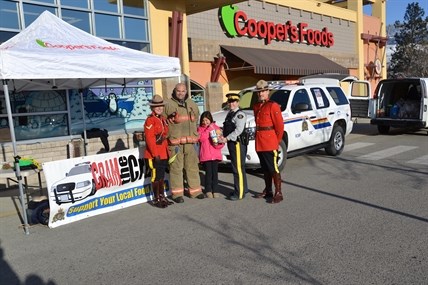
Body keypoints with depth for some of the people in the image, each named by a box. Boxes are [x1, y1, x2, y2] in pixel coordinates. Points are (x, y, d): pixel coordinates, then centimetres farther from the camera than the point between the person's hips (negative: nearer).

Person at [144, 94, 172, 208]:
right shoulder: (150, 120, -13)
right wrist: (155, 154, -20)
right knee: (156, 177, 0)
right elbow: (149, 139, -19)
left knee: (161, 176, 17)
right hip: (154, 155, -8)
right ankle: (156, 199, 11)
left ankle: (162, 197, 29)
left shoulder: (163, 119, 13)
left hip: (163, 154, 8)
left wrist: (167, 151, 16)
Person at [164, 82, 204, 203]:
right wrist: (169, 136, -7)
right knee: (176, 168, -2)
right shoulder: (169, 104, -3)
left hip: (190, 141, 5)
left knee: (193, 167, 11)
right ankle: (177, 193, 7)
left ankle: (195, 190, 23)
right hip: (175, 142, -5)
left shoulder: (191, 104, 14)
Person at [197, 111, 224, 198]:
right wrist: (208, 129, -13)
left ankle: (215, 190, 11)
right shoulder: (200, 128, 6)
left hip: (215, 154, 2)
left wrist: (218, 144, -13)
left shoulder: (216, 128, 10)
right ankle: (208, 190, 7)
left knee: (215, 172, 3)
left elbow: (221, 142, 9)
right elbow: (201, 138, -12)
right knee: (208, 173, -4)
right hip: (205, 155, -2)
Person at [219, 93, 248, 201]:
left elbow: (238, 130, -21)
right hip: (231, 143, 10)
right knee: (235, 167, 17)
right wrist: (223, 136, 4)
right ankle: (243, 188, 30)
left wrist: (227, 138, -23)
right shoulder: (230, 113, 18)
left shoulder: (240, 114, -11)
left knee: (238, 168, -8)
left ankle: (240, 193, -3)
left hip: (238, 143, -10)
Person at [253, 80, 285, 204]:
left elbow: (280, 126, -10)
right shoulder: (256, 106, 14)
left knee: (273, 168, -5)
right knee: (265, 168, 16)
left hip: (270, 144, -7)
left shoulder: (273, 106, -9)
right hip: (259, 144, 8)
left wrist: (276, 142, -8)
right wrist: (258, 138, 13)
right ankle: (267, 191, 27)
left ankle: (278, 194, 2)